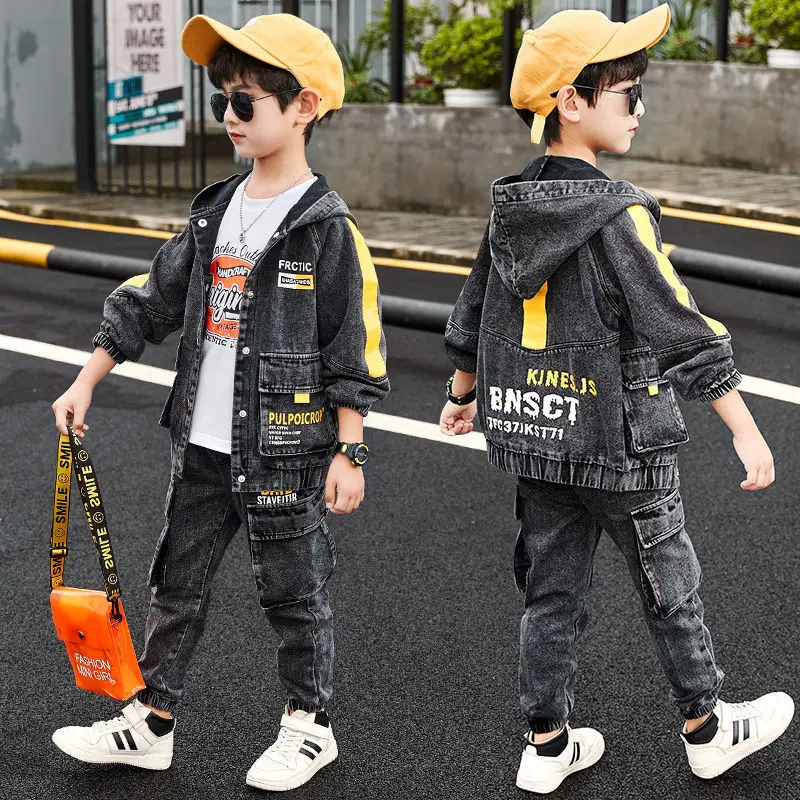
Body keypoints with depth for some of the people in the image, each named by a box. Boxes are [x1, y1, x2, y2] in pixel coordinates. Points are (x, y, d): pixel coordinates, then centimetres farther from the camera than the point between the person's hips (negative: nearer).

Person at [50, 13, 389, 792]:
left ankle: (309, 726, 26)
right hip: (202, 447, 7)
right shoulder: (216, 212, 7)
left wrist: (348, 452, -12)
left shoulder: (327, 229, -13)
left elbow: (354, 352, -12)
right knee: (176, 583, 13)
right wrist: (86, 382, 10)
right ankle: (150, 725, 26)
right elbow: (151, 301, 12)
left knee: (293, 594, 8)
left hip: (285, 453, -6)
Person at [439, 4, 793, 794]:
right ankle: (707, 731, 28)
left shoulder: (511, 209, 2)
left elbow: (471, 315, 12)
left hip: (532, 434, 6)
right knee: (669, 587, 11)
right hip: (616, 441, -6)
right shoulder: (617, 215, -20)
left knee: (552, 589, 15)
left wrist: (462, 396, 28)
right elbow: (682, 331, -22)